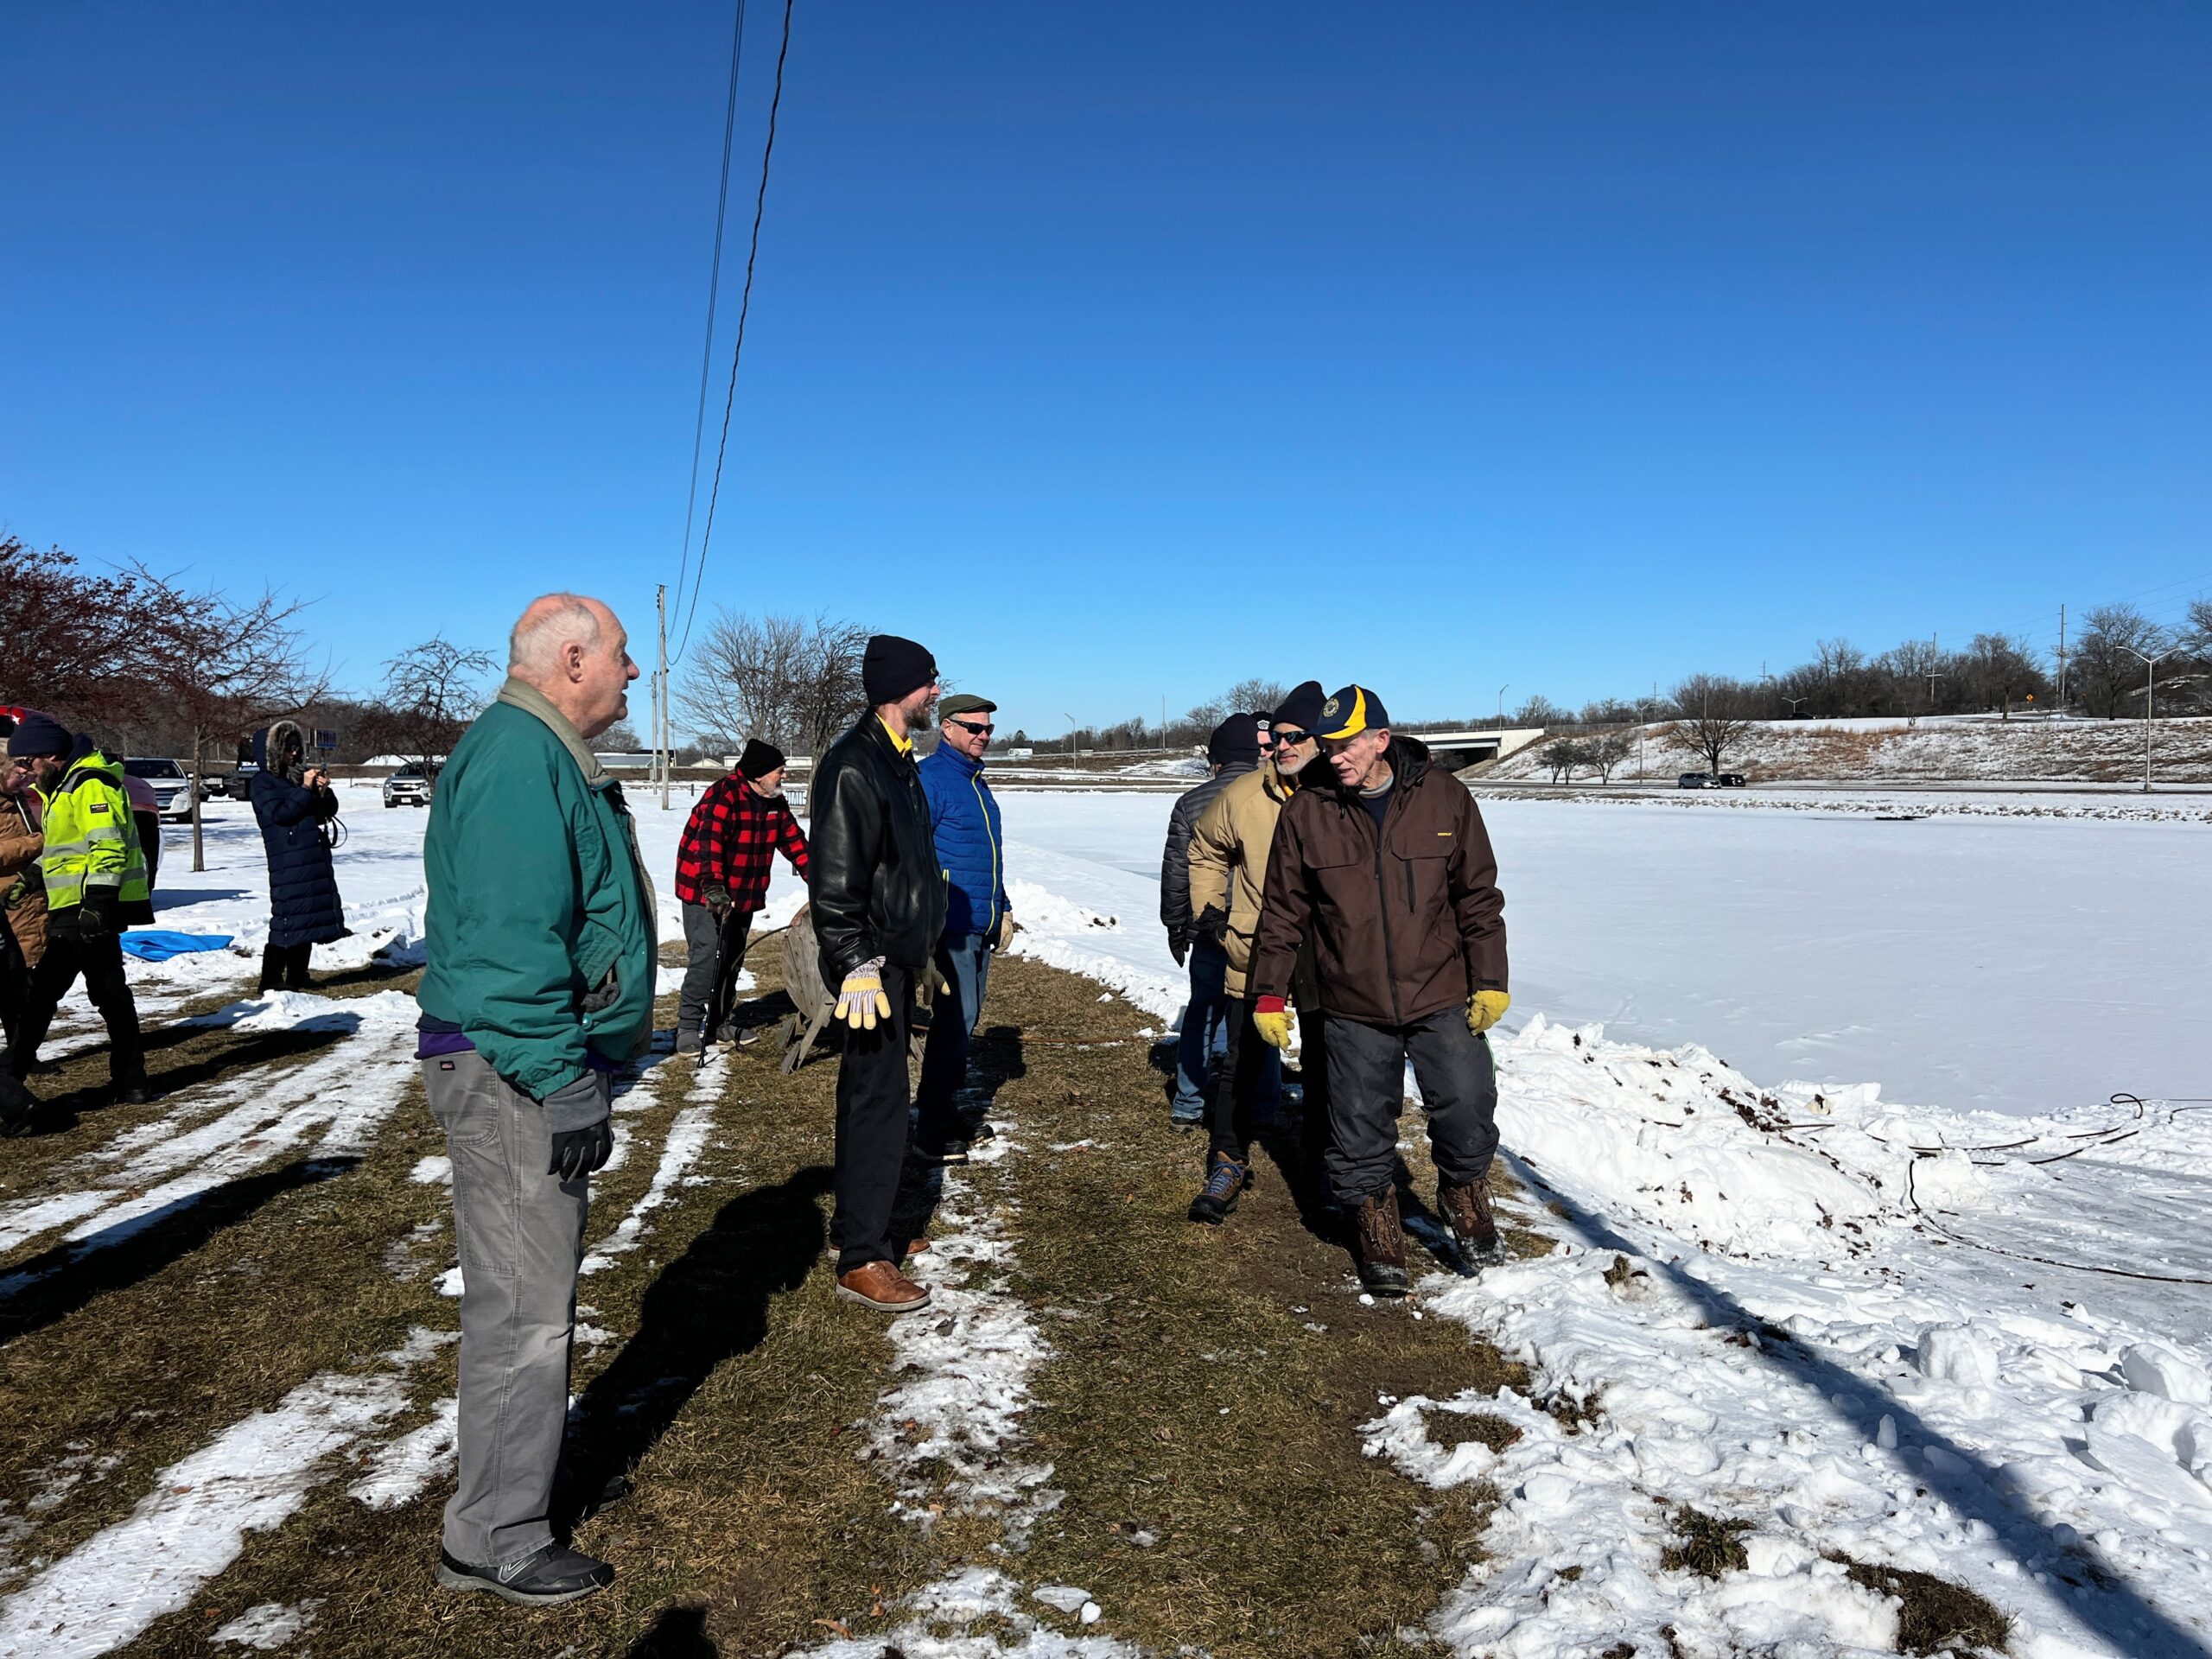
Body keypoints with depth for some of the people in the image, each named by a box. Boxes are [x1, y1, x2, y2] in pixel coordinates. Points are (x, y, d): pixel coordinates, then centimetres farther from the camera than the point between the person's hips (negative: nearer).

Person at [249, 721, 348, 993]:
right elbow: (279, 813, -15)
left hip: (316, 856, 7)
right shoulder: (262, 783, 0)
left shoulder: (302, 775, 17)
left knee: (309, 917, 9)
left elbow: (329, 812, 16)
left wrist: (324, 792, -3)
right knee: (287, 919, -10)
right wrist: (305, 789, -15)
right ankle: (271, 979, -5)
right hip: (287, 860, -7)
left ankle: (297, 976, 18)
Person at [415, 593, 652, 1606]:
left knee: (532, 1294, 22)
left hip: (539, 1068, 11)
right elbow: (510, 942, -27)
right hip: (515, 1072, -11)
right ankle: (496, 1541, 15)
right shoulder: (519, 758, -20)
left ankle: (522, 1472, 39)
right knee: (524, 1307, 0)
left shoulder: (543, 755, 15)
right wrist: (564, 1084, -24)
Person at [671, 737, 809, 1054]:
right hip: (705, 892, -8)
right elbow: (708, 840, -31)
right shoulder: (724, 795, -20)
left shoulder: (775, 803, 5)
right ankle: (688, 1026, -7)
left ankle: (718, 1024, 23)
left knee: (733, 958, 11)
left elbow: (795, 841, 9)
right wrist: (712, 886, -43)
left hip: (744, 895, 8)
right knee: (707, 954, -16)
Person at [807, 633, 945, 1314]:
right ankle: (861, 1261, 5)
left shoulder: (896, 761, 13)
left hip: (898, 958, 10)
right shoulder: (854, 766, -18)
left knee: (875, 1097, 19)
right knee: (878, 1104, -5)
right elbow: (834, 879, -23)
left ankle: (857, 1221, 33)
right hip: (874, 964, -10)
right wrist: (856, 964, -24)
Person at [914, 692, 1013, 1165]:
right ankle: (933, 1130, 4)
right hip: (951, 928, -9)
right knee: (952, 1025, -6)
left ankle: (943, 1113, 25)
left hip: (981, 928, 9)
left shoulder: (975, 781, 16)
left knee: (963, 1023, 14)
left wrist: (1003, 910, 20)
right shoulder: (930, 778, -12)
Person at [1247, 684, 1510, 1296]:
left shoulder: (1444, 797, -3)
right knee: (1360, 1130, 5)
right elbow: (1284, 912, 4)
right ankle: (1377, 1228, 28)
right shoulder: (1306, 813, -3)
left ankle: (1464, 1193, 27)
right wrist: (1269, 994, 4)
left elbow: (1478, 896, 3)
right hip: (1354, 1008, 0)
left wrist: (1490, 982, 0)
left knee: (1468, 1106, -3)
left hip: (1441, 996, 0)